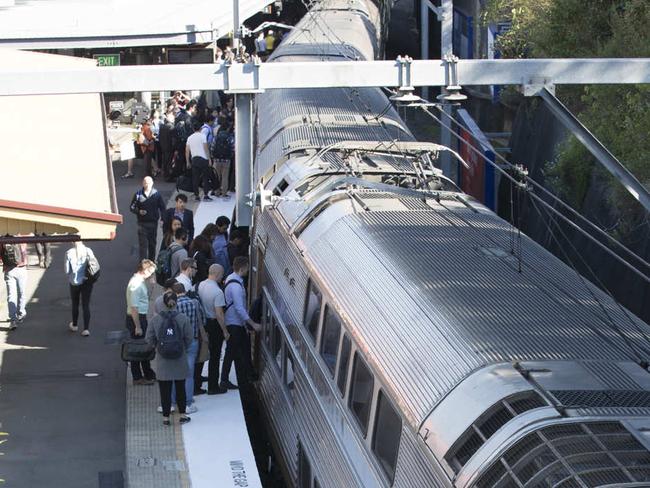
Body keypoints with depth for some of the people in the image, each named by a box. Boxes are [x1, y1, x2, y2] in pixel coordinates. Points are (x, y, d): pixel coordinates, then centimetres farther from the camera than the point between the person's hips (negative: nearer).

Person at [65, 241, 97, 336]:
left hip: (75, 282, 0)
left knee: (75, 304, 19)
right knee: (86, 305, 6)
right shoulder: (88, 251, -10)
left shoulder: (69, 253, -13)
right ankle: (86, 329, 0)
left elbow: (67, 270, -10)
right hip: (87, 281, 1)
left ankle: (74, 325, 36)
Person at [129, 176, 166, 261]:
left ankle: (152, 261, 25)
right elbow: (132, 207, 4)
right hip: (142, 223, -1)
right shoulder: (138, 194, -2)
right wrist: (138, 211, -15)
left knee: (152, 243, 12)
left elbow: (162, 207, 5)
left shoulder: (157, 194, -1)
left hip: (153, 222, 1)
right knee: (143, 244, -5)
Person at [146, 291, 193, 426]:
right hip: (180, 360, 0)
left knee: (165, 389, 7)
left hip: (163, 360, 0)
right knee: (180, 387, 14)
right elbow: (189, 338, -6)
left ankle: (165, 417, 10)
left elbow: (149, 339, -3)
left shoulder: (155, 319, -9)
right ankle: (182, 415, 20)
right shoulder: (183, 319, -11)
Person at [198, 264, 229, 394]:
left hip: (203, 322, 7)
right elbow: (219, 314, -24)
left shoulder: (201, 285, -2)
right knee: (214, 356, 4)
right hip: (214, 324, -7)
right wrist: (225, 331, -15)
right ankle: (213, 387, 12)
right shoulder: (217, 292, -24)